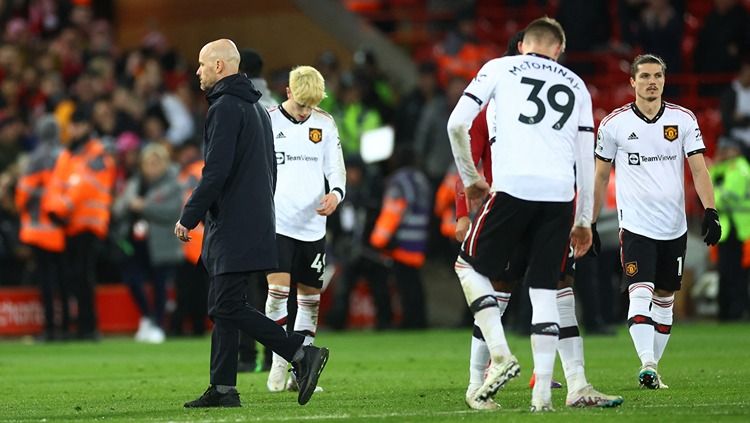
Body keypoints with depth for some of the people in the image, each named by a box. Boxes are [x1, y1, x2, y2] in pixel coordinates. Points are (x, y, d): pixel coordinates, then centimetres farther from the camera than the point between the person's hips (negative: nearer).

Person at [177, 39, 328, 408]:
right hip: (255, 222, 10)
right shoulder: (256, 108, 19)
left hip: (231, 226, -10)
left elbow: (216, 173, -19)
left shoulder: (224, 108, -12)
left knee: (228, 307, -11)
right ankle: (223, 388, 9)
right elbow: (268, 170, 22)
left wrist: (188, 218, -13)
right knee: (223, 307, 10)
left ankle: (302, 354, -16)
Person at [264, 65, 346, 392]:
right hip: (276, 222, -4)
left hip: (312, 225, 4)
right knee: (278, 288, -18)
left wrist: (336, 193, -12)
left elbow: (335, 168, 10)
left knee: (310, 296, 7)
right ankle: (278, 364, -11)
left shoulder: (325, 124, 6)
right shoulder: (267, 122, -3)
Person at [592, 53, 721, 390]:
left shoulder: (683, 119, 3)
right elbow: (600, 177, 9)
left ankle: (652, 370, 18)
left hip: (674, 228, 3)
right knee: (640, 295, -18)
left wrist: (710, 211, -10)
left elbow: (699, 169, 2)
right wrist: (590, 223, 9)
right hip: (635, 226, -3)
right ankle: (647, 365, -29)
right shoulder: (614, 124, 0)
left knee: (664, 299, 9)